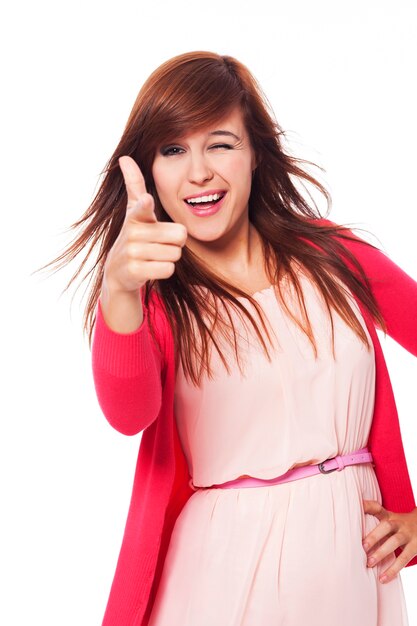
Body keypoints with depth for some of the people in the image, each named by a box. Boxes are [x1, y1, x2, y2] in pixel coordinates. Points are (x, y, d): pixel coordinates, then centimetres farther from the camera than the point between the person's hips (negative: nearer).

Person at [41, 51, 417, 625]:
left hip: (353, 547, 2)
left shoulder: (331, 254, 0)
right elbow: (130, 413, -22)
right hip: (225, 560, -1)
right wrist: (119, 290, -41)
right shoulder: (153, 296, -3)